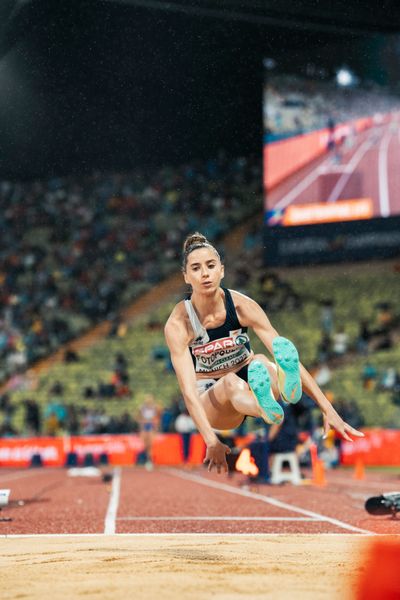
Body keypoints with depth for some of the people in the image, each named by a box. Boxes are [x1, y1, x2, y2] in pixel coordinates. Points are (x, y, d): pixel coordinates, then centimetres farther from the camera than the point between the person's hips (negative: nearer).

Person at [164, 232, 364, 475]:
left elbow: (290, 358, -18)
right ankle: (266, 410, -72)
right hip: (210, 401, -2)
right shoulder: (178, 324, -19)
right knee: (231, 382, -38)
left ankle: (286, 387, -70)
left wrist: (328, 410, -25)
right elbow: (188, 390, -27)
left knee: (260, 362, -34)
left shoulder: (242, 305, -13)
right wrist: (211, 441, -41)